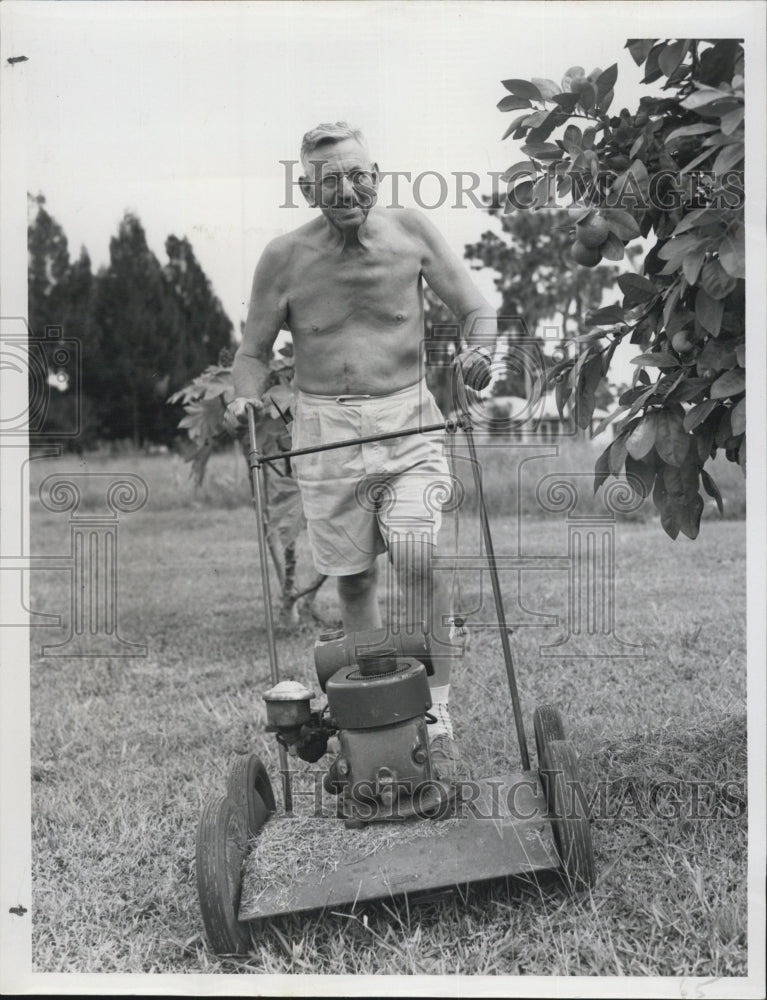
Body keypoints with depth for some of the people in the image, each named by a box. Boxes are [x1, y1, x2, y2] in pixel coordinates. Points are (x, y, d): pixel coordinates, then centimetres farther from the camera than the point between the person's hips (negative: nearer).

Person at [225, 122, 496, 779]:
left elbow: (477, 310, 6)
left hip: (407, 418, -1)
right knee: (353, 577, 6)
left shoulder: (411, 231, 1)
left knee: (417, 553, -19)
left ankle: (437, 714, -7)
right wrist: (247, 397, -11)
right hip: (325, 429, 1)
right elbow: (254, 351, 9)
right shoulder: (285, 258, 0)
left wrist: (479, 350, -16)